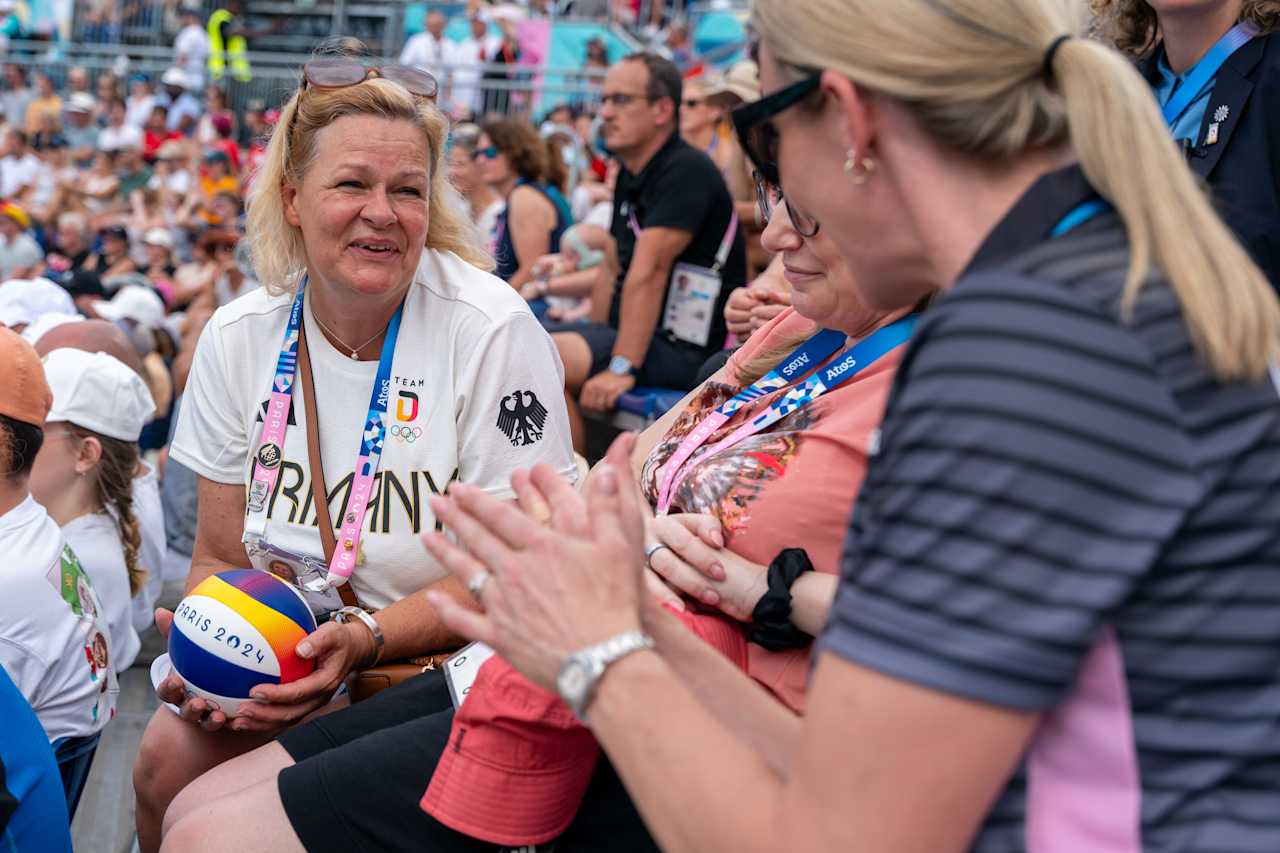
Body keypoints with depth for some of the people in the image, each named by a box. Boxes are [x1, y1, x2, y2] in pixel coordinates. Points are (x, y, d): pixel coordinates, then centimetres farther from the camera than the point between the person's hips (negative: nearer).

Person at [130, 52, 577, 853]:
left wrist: (366, 639, -26)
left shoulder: (492, 331, -14)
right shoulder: (239, 337, -1)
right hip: (286, 649, 4)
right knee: (170, 757, -20)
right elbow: (221, 556, 6)